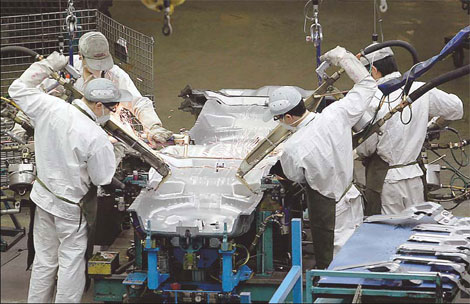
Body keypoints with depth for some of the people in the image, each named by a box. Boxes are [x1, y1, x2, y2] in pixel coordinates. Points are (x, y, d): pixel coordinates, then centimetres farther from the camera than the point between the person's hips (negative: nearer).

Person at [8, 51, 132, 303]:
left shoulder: (49, 107, -13)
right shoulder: (97, 138, -28)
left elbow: (18, 89, 4)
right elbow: (104, 179, -15)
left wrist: (46, 65, 10)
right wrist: (118, 154, 1)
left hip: (43, 196, 6)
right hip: (70, 208, -6)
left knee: (44, 258, 20)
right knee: (71, 260, 10)